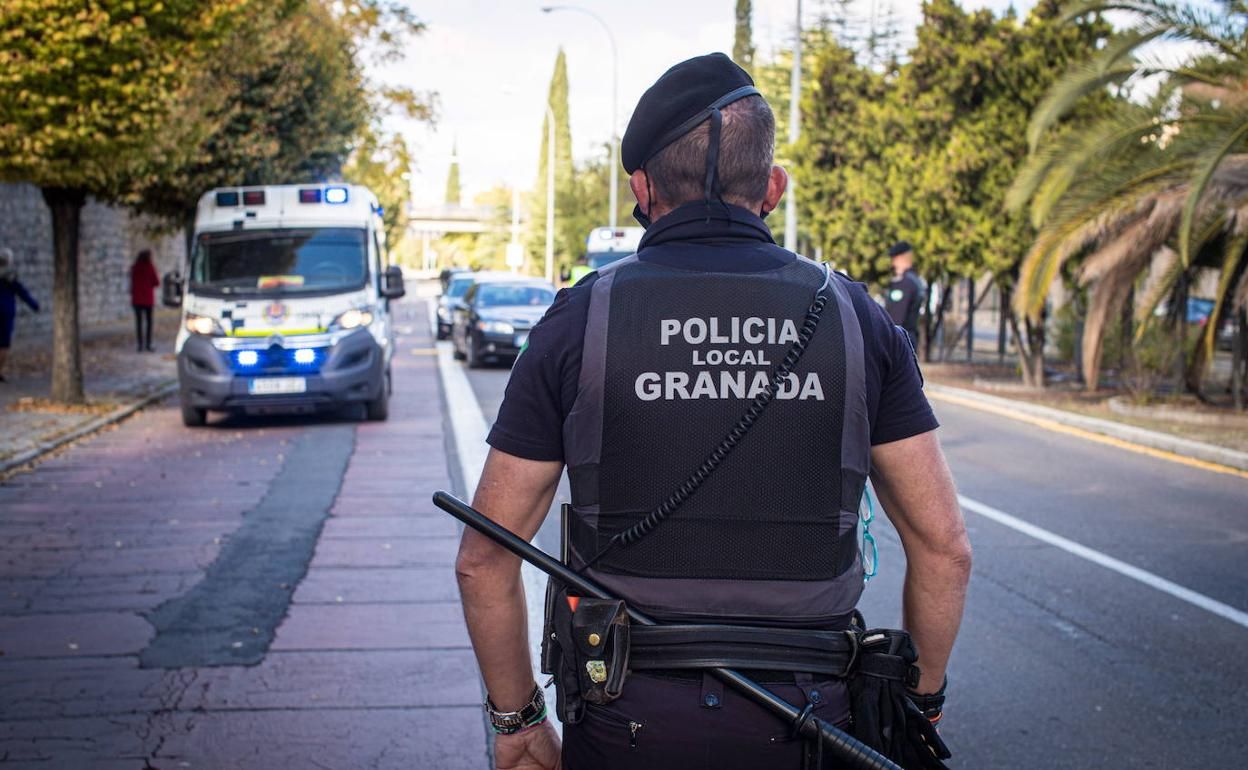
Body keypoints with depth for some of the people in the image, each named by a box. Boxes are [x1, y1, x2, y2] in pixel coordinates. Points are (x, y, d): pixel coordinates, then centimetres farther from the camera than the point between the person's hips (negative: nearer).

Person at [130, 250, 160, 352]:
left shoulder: (134, 268, -1)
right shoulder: (150, 267, -9)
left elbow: (132, 283, 2)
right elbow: (156, 282, -6)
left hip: (136, 299, 2)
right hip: (148, 299, -2)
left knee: (138, 322, 5)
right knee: (149, 321, 5)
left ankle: (139, 345, 2)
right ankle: (148, 344, 1)